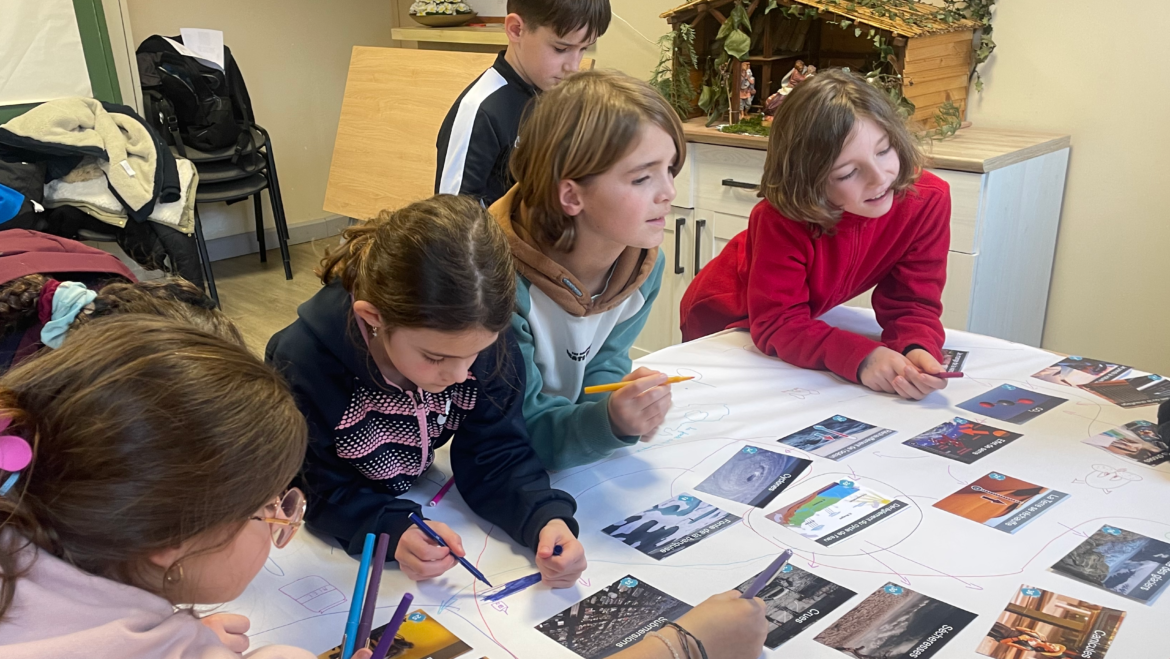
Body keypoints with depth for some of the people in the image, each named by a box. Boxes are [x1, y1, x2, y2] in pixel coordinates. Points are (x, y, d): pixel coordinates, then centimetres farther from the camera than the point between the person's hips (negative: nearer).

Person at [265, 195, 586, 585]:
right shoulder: (304, 363, -29)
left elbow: (494, 457, -14)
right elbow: (318, 491, -21)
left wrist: (547, 520, -33)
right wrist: (393, 532, -40)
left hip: (414, 501, 3)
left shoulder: (484, 340, -20)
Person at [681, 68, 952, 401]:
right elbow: (777, 323, -36)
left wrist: (918, 350, -44)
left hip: (807, 319, 4)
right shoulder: (782, 218, -38)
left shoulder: (927, 199, -26)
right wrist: (861, 356, -51)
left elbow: (912, 303, -22)